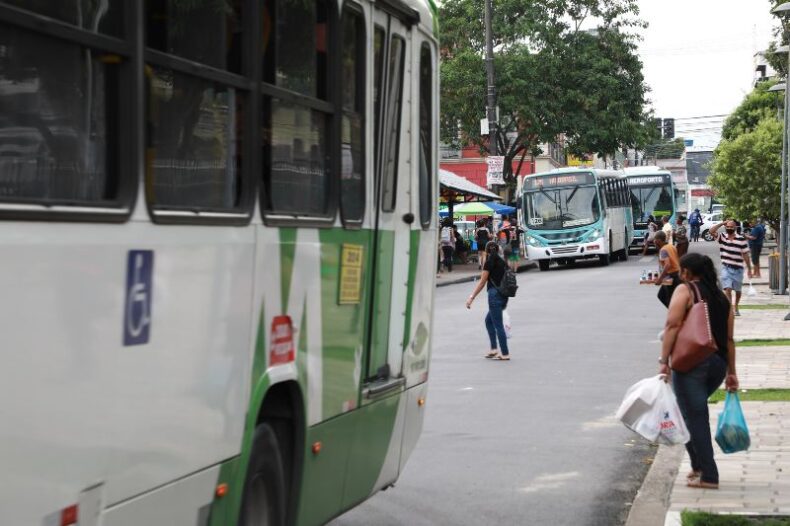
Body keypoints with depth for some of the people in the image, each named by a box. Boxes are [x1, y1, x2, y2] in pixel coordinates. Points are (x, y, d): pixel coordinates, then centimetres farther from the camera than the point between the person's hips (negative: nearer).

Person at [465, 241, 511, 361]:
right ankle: (494, 349, 14)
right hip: (504, 295, 8)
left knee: (498, 325, -4)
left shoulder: (490, 261, -8)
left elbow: (482, 282, -10)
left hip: (494, 294, -8)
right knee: (488, 320, 19)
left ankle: (505, 353, -4)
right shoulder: (502, 262, 12)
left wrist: (471, 297, -8)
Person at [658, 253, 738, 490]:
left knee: (694, 417, -2)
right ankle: (699, 466, 22)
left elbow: (673, 325, -14)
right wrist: (732, 372, 21)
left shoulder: (685, 290, -1)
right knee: (695, 412, 22)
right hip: (719, 364, 7)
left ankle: (708, 476, -3)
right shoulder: (721, 297, 17)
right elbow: (729, 338, 17)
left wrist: (663, 361, -16)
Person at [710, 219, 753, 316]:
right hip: (726, 268, 0)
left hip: (738, 268, 0)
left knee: (737, 290, 15)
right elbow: (712, 231, -13)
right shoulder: (722, 237, 0)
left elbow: (745, 255, -3)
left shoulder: (741, 239, -6)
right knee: (728, 289, -13)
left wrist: (749, 269, -2)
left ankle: (736, 307, 36)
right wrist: (721, 224, -11)